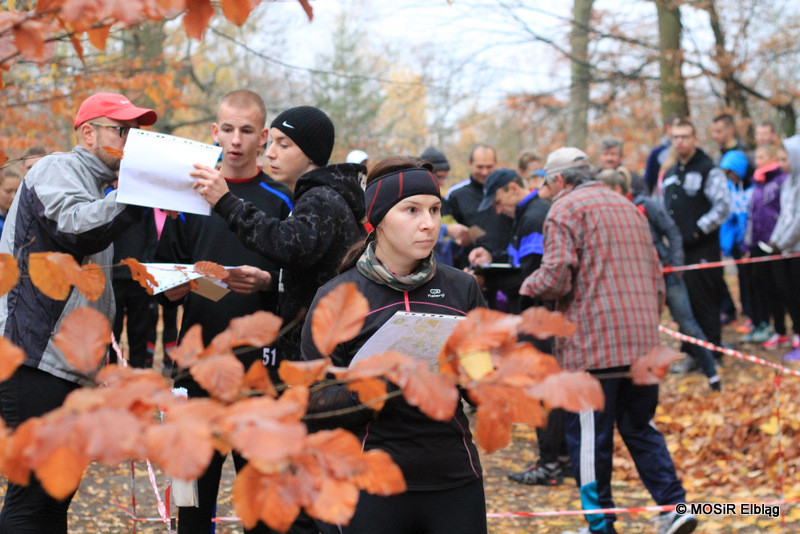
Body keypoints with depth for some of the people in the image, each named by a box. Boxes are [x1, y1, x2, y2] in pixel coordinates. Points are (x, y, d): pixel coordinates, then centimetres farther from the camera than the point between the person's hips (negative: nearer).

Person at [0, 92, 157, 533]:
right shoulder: (56, 170, -3)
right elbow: (77, 226, -26)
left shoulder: (99, 193, 26)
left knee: (56, 497, 10)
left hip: (73, 365, 10)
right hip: (37, 359, -10)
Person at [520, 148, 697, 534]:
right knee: (640, 429, 15)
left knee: (589, 437, 2)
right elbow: (655, 274, 21)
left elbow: (556, 276, -15)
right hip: (642, 342, 7)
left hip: (592, 344, -7)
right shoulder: (628, 207, 20)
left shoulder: (565, 209, -3)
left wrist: (529, 286, 6)